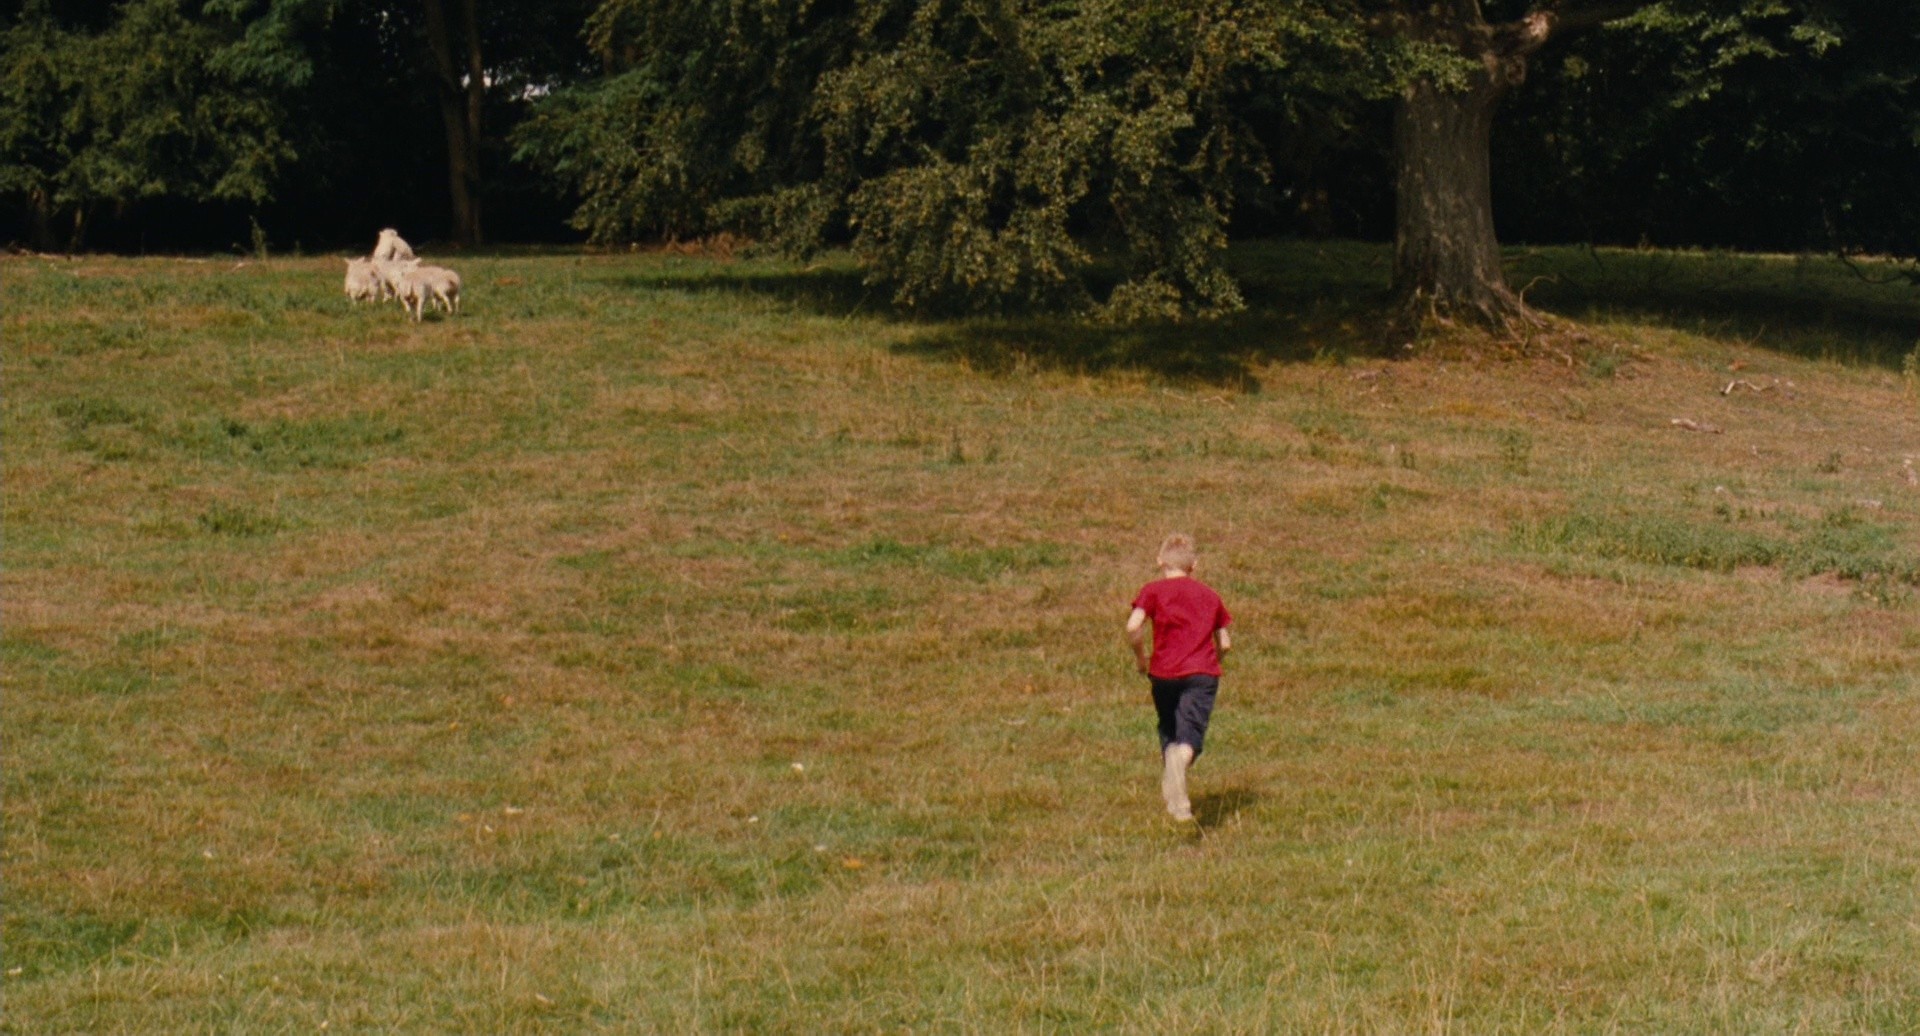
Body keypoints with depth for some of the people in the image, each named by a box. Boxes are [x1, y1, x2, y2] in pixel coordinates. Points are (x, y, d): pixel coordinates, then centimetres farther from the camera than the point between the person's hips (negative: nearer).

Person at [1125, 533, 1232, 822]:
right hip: (1203, 672, 0)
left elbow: (1133, 626, -11)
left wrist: (1140, 657, 5)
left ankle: (1175, 800, 18)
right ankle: (1182, 755, -46)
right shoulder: (1210, 595, 15)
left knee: (1168, 732, 18)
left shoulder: (1153, 591, 6)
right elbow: (1225, 644, 14)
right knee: (1191, 734, -12)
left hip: (1164, 672, 0)